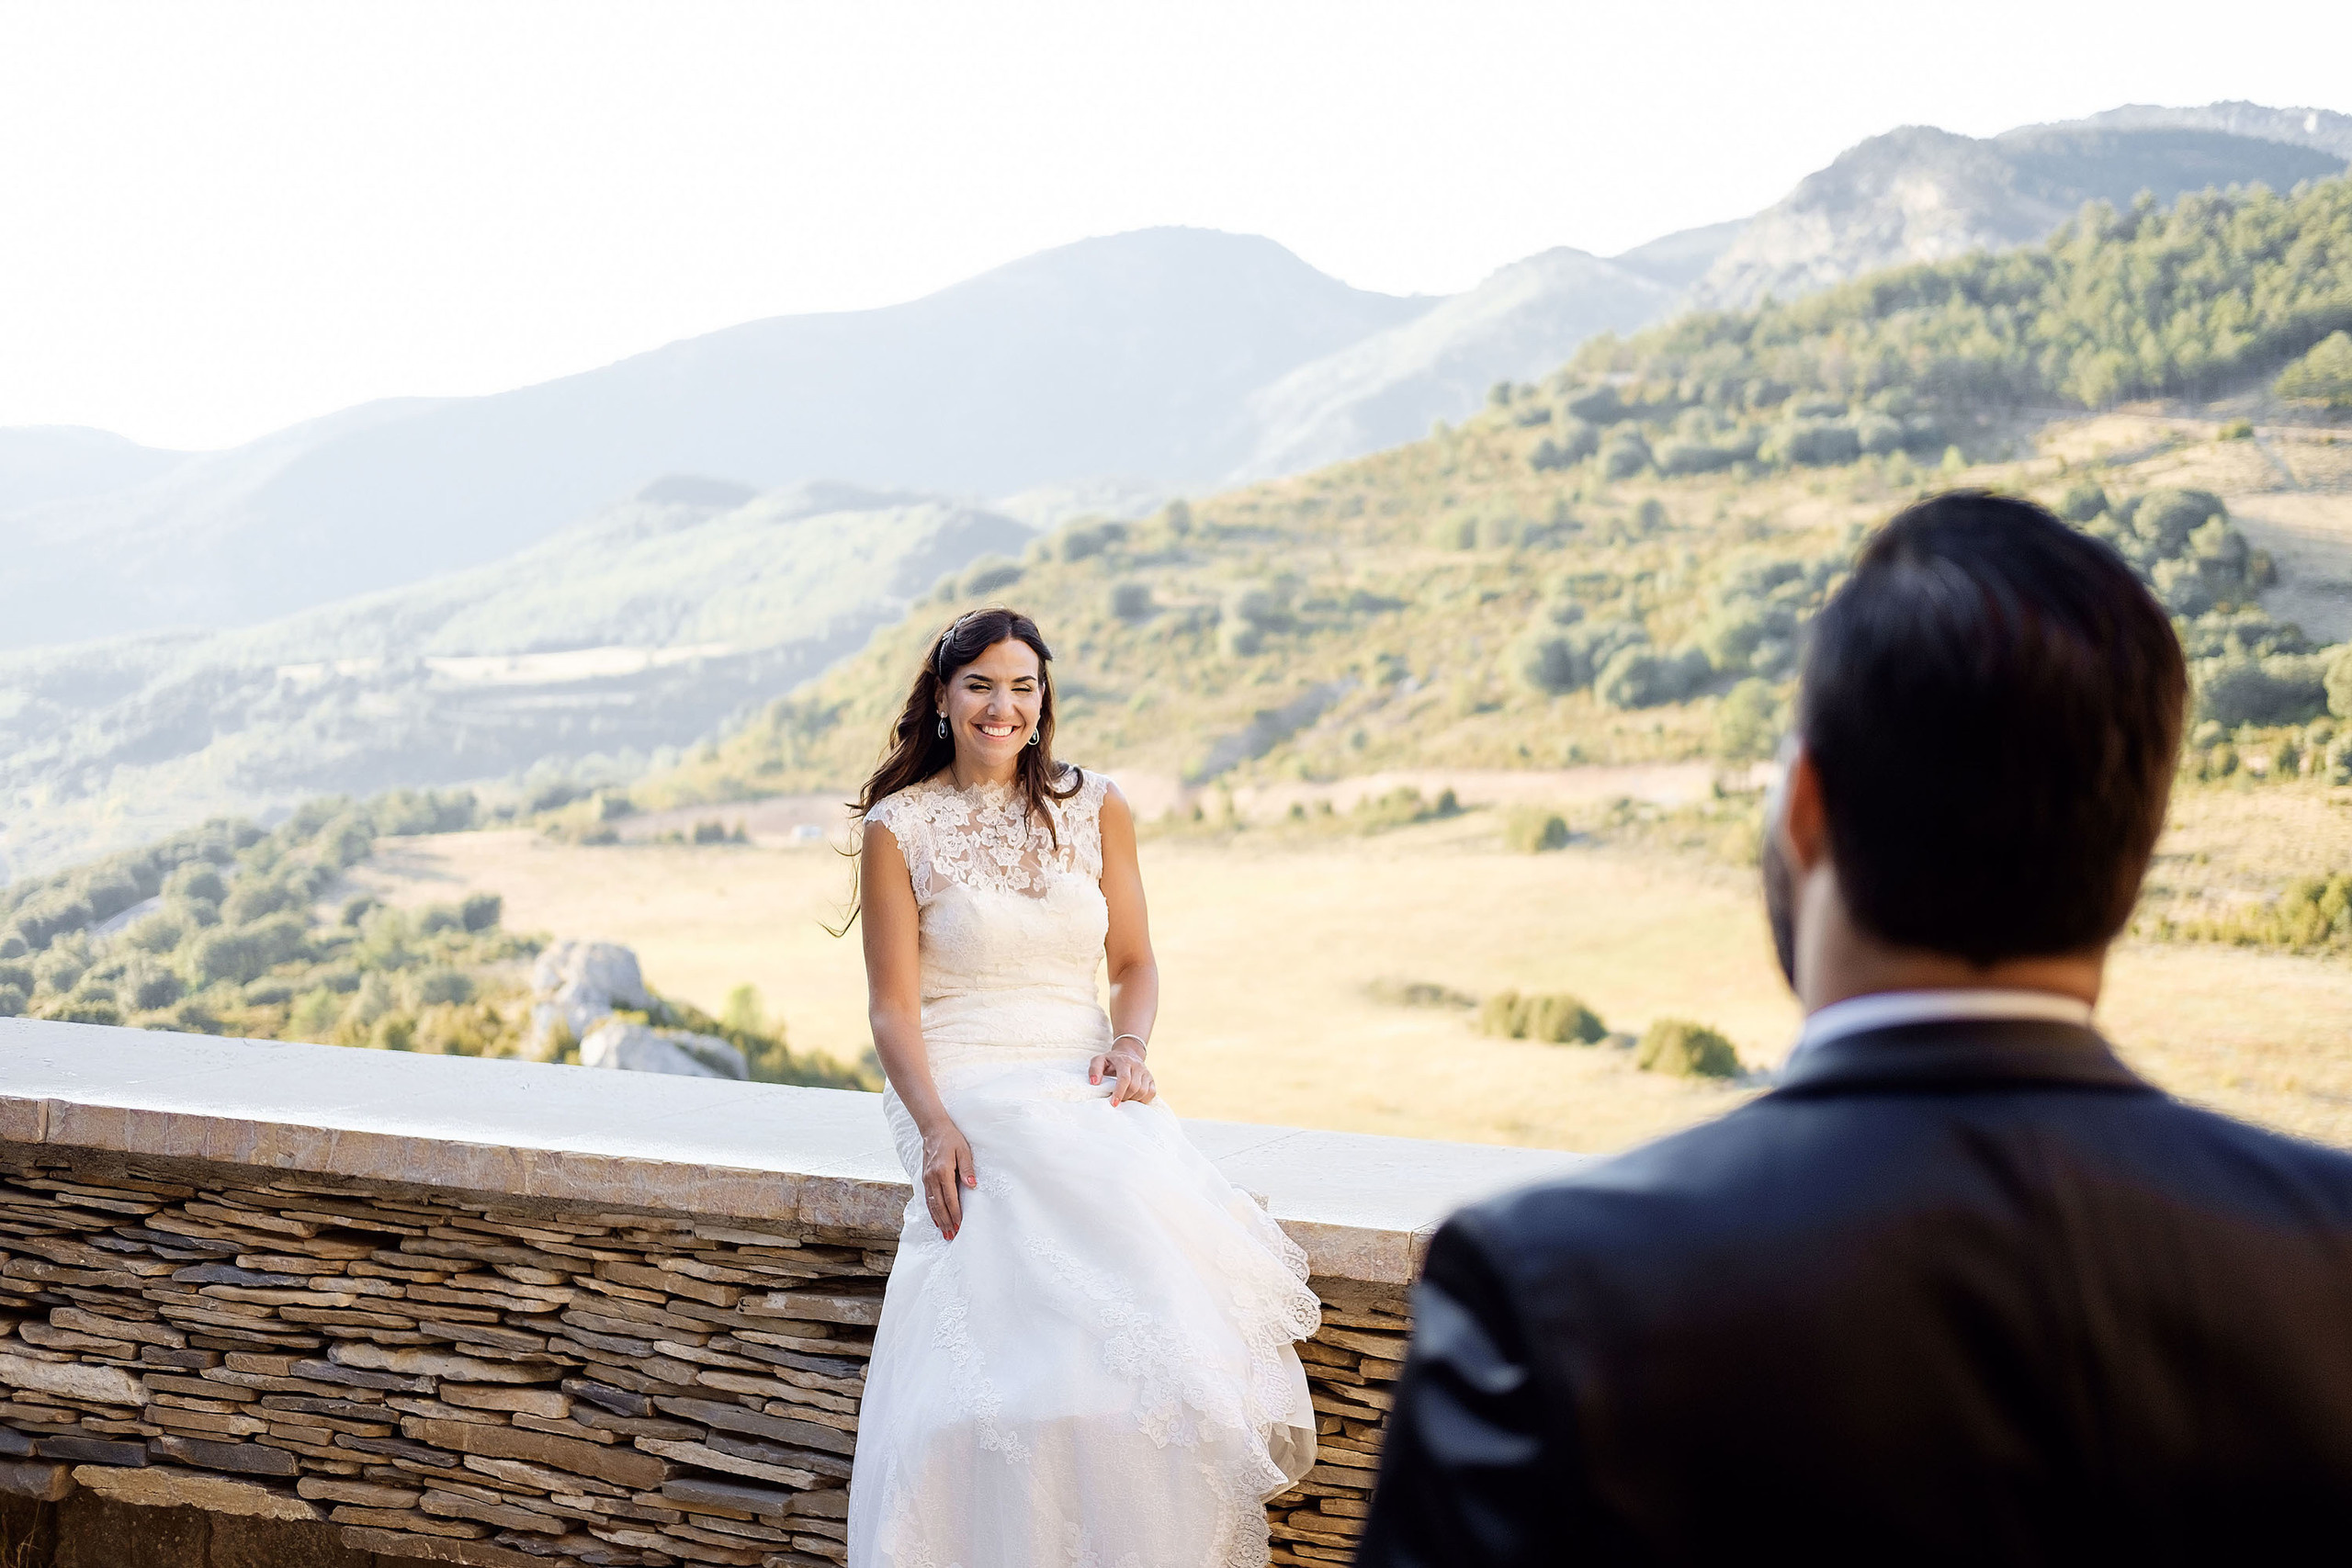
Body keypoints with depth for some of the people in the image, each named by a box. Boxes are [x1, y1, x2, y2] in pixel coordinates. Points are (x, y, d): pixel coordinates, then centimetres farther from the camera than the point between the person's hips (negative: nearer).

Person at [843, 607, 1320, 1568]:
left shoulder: (1095, 810, 13)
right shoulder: (899, 828, 4)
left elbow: (1135, 960, 16)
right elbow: (893, 1003, 0)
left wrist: (1129, 1045, -6)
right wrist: (934, 1123, -15)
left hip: (1084, 1082, 3)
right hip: (964, 1084, -3)